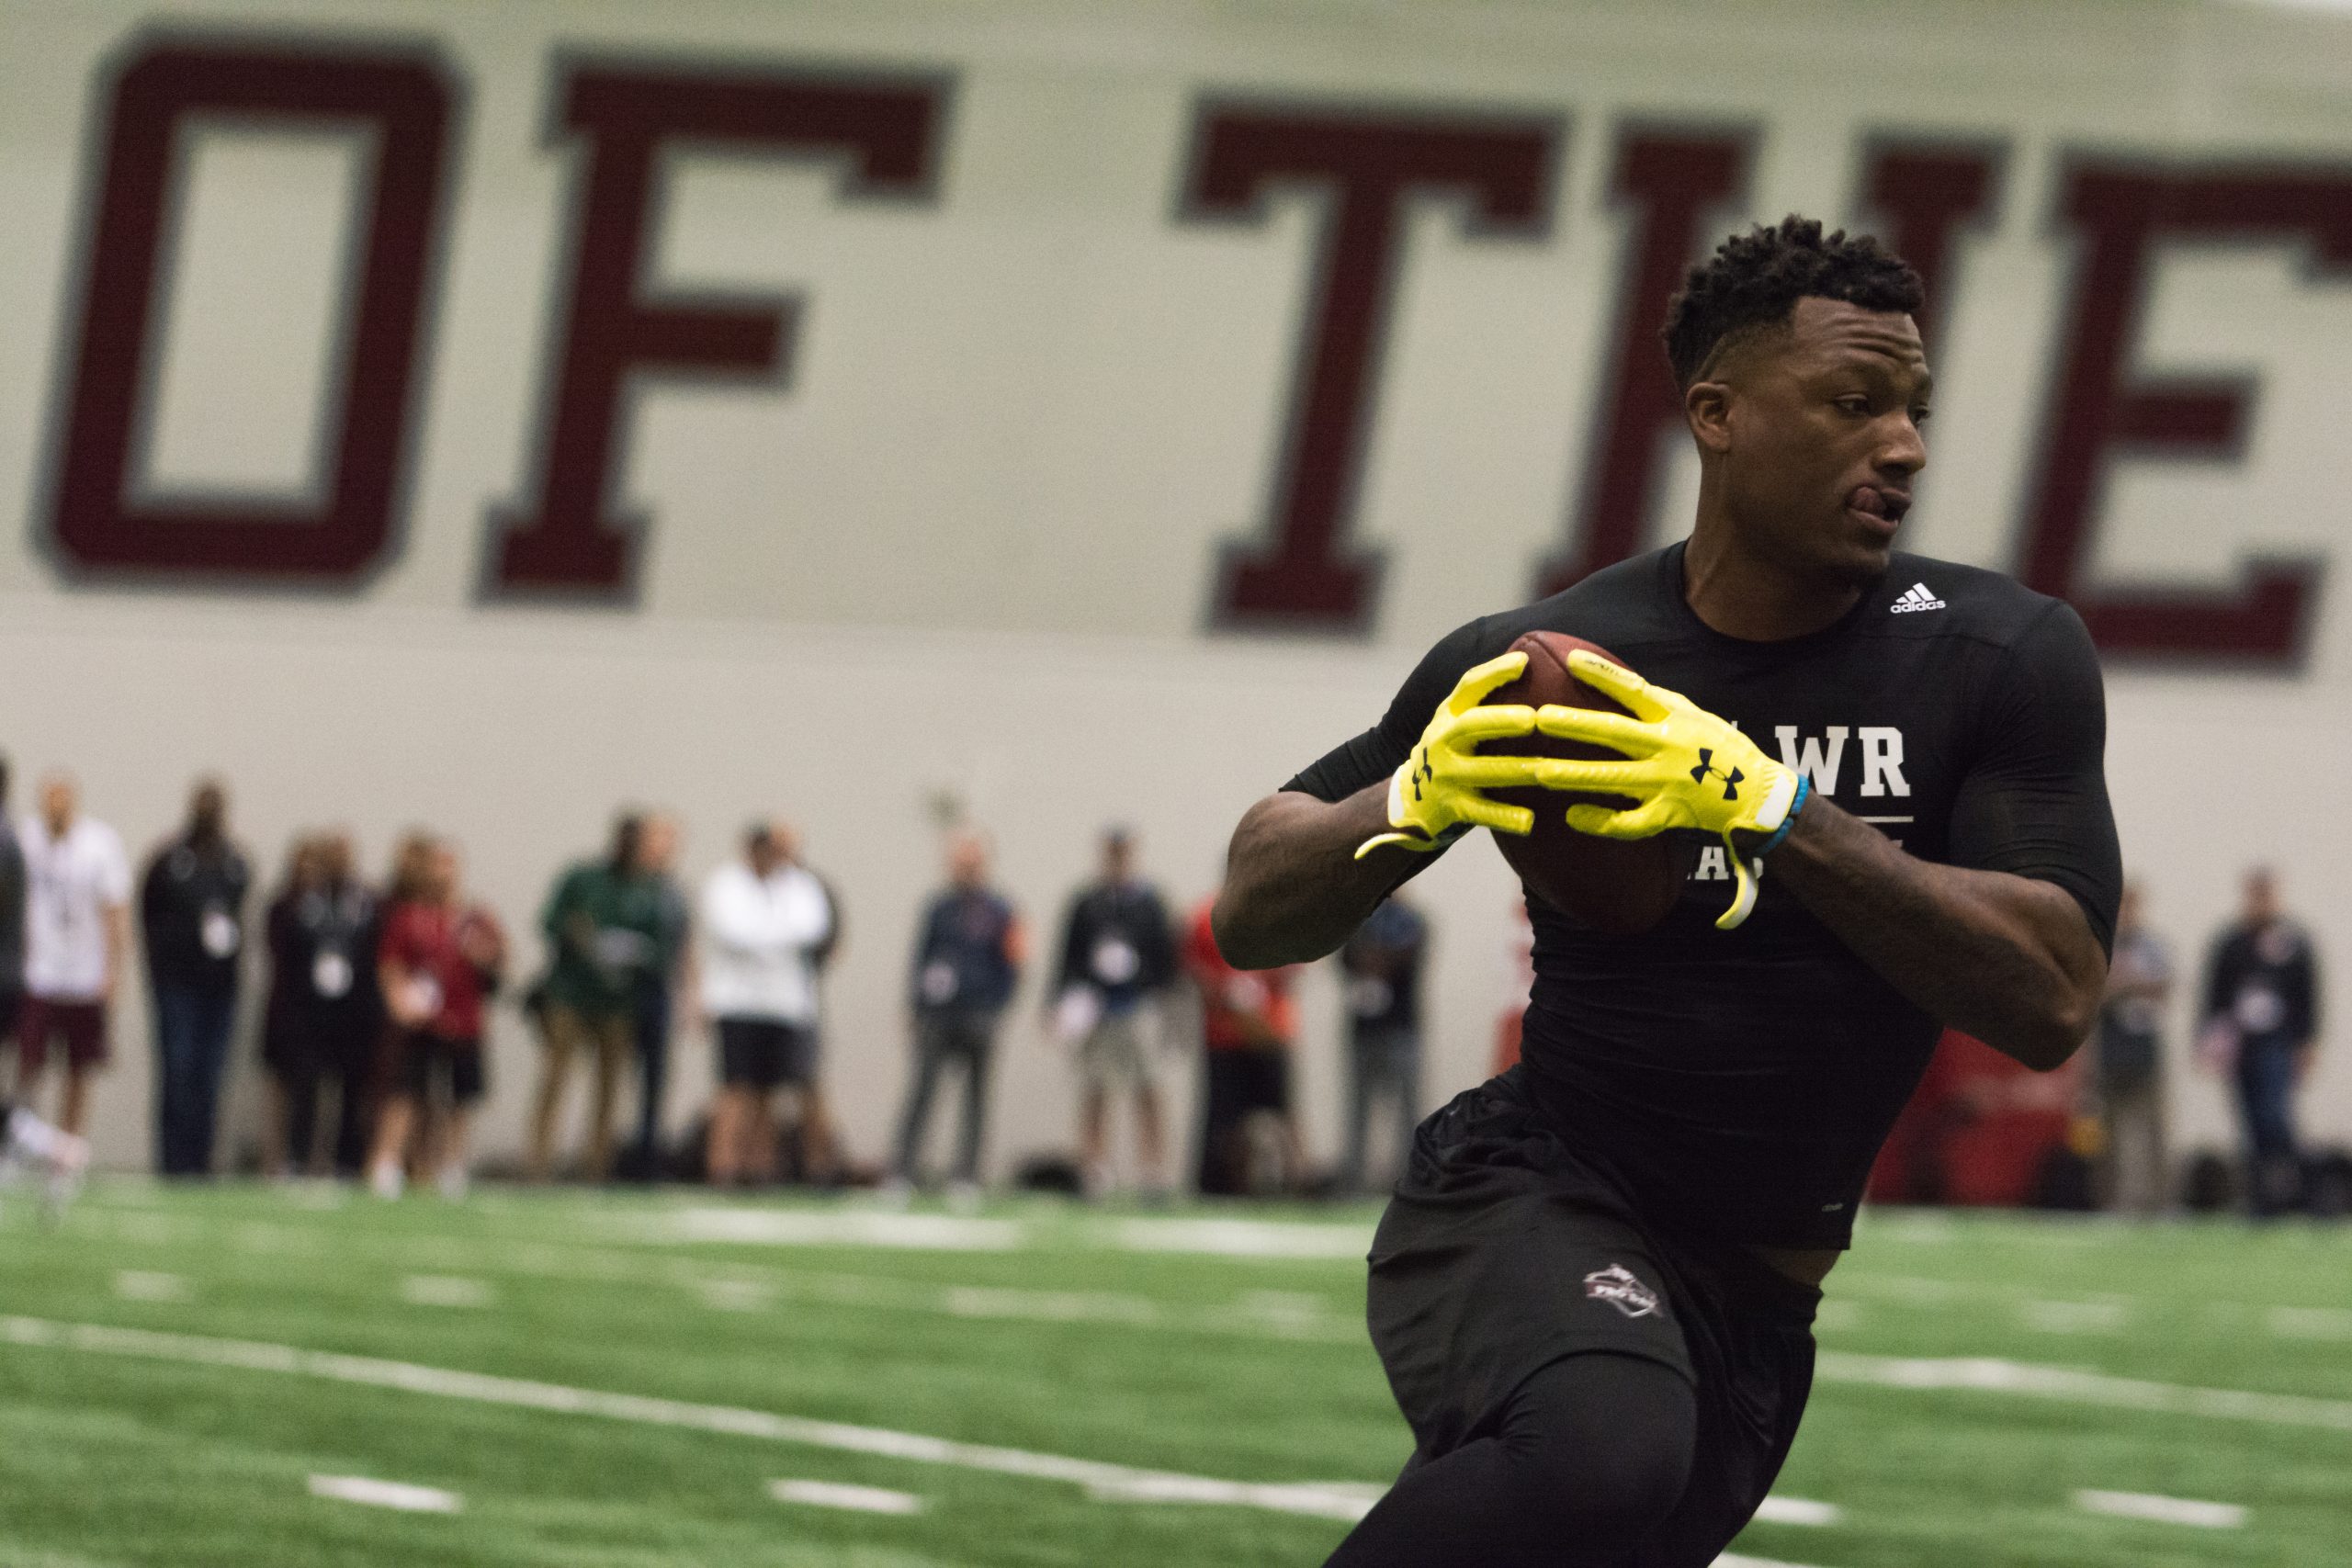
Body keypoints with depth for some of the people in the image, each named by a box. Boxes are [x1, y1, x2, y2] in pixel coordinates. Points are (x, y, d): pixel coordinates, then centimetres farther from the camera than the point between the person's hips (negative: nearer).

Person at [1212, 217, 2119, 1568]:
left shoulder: (2002, 661, -3)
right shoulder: (1535, 665, -4)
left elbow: (2055, 1000, -15)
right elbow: (1254, 918, 4)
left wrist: (1777, 815, -24)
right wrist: (1413, 803, -18)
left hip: (1756, 1305, 4)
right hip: (1528, 1200, -4)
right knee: (1600, 1450, -36)